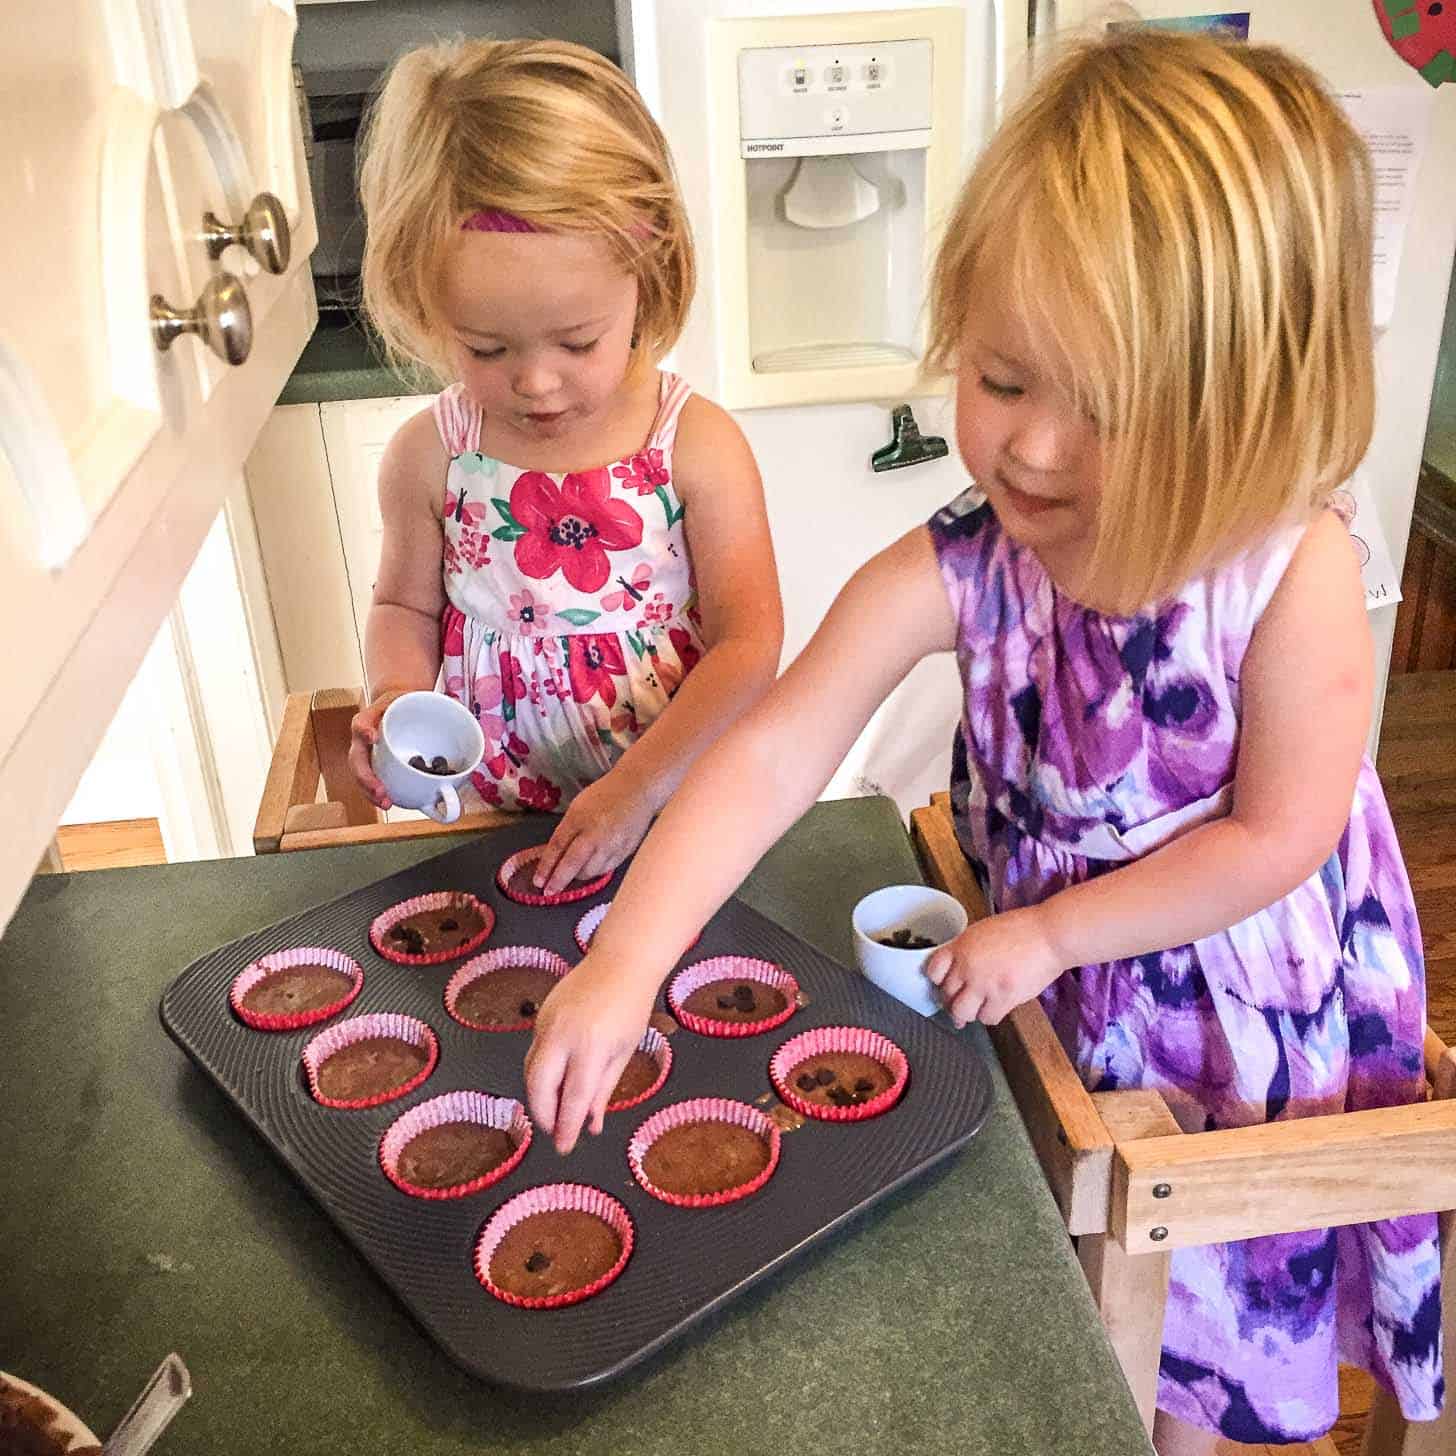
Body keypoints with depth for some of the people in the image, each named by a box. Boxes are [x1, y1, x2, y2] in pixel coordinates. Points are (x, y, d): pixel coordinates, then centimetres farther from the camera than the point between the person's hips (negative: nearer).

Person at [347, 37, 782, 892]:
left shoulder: (698, 446, -10)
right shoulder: (431, 458, -4)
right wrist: (398, 693, -9)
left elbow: (750, 645, -12)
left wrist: (638, 788, -21)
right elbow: (406, 606, 13)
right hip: (498, 815, 2)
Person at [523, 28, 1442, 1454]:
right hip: (1049, 993, 2)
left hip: (1242, 1003, -1)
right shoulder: (954, 572, -26)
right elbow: (771, 758, -30)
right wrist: (624, 965, -39)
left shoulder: (1295, 573, -29)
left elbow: (1277, 838, -22)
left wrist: (1049, 931, -20)